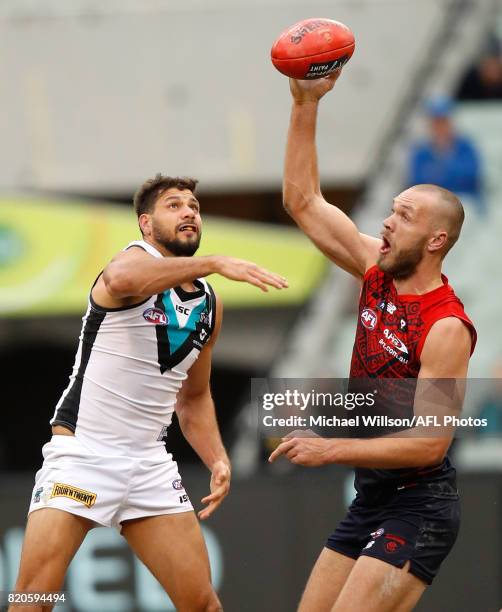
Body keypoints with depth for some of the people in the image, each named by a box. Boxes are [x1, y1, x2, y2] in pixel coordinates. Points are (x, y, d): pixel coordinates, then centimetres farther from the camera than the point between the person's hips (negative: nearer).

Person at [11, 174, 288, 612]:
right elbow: (119, 280, -37)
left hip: (149, 462, 7)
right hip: (82, 449, -7)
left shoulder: (210, 304, 13)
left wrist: (218, 460, 7)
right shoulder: (139, 259, -9)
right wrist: (214, 263, -40)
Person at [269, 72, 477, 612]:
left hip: (417, 506, -9)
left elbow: (431, 442, -23)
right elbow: (303, 201, 7)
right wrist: (305, 105, -1)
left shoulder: (447, 328, -19)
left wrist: (331, 449, -22)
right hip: (370, 500, 9)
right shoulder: (378, 273, 3)